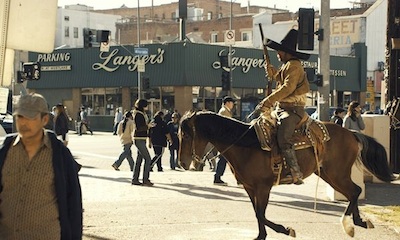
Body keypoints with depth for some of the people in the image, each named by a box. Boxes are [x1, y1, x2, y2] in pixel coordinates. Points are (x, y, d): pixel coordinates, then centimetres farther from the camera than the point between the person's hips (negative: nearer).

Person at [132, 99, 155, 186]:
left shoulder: (142, 114, 15)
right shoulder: (138, 114, -14)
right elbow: (138, 128, -20)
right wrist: (148, 126, -14)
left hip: (142, 139, 10)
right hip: (139, 139, -10)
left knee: (139, 160, 11)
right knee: (148, 159, -9)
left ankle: (135, 179, 14)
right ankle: (146, 180, -6)